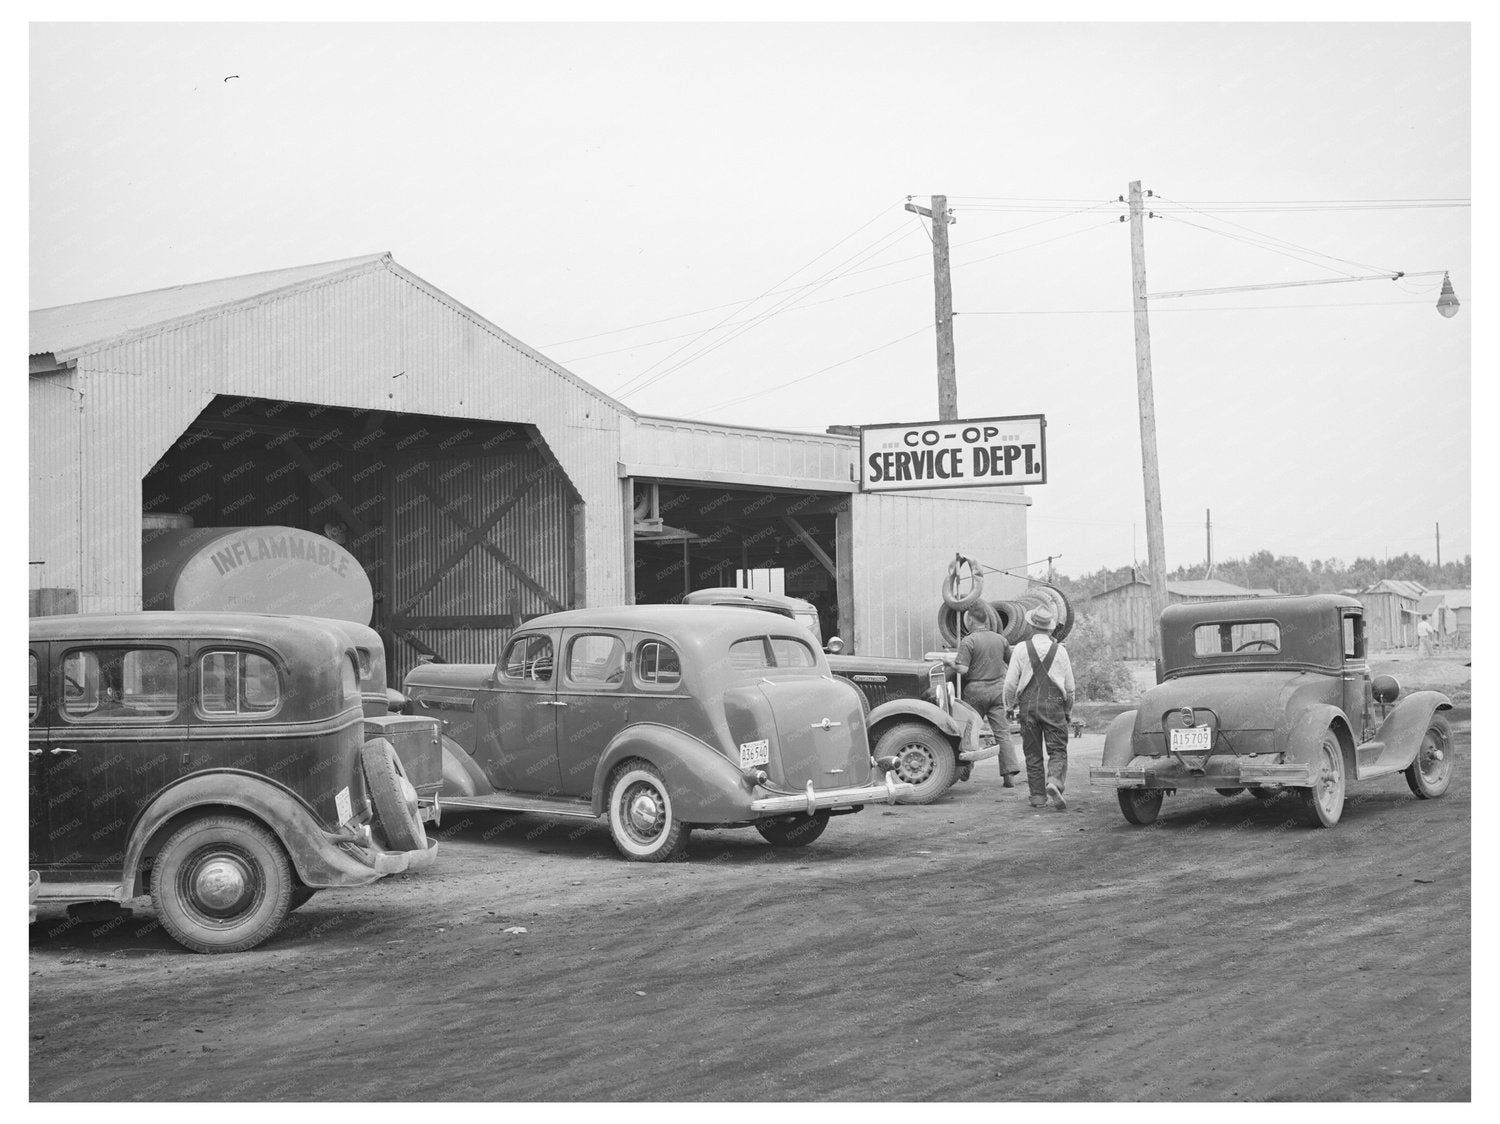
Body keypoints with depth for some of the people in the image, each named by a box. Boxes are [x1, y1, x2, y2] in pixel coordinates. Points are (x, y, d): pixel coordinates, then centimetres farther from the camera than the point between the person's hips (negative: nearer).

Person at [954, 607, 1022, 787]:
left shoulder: (968, 641, -10)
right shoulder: (1000, 639, 8)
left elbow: (962, 669, -18)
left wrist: (951, 662, 1)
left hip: (976, 691, -4)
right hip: (998, 689, 4)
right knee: (1003, 732, 2)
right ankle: (1009, 773, -4)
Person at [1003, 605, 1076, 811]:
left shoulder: (1022, 649, -1)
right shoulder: (1059, 650, 2)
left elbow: (1010, 683, -1)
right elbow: (1069, 686, 9)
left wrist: (1010, 704, 16)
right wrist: (1069, 711, 22)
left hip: (1028, 705, 0)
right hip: (1054, 704, 0)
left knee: (1033, 753, 8)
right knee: (1057, 750, 0)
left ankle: (1038, 796, 8)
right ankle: (1054, 783, -25)